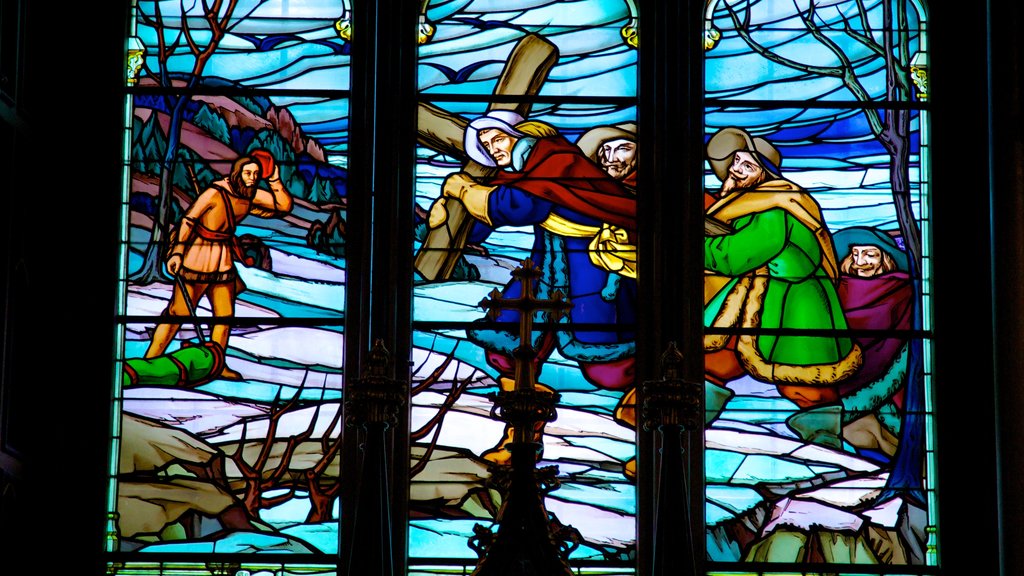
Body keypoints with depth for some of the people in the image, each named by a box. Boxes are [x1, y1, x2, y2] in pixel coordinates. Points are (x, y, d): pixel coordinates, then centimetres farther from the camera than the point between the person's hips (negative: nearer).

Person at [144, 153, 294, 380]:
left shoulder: (251, 195, -1)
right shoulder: (216, 192, -20)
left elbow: (285, 205, 2)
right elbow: (188, 219, -18)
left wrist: (275, 180, -12)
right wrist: (177, 252, -23)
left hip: (224, 258, 7)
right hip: (198, 256, -7)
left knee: (225, 314, 10)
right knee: (178, 310, -6)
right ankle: (149, 360, 2)